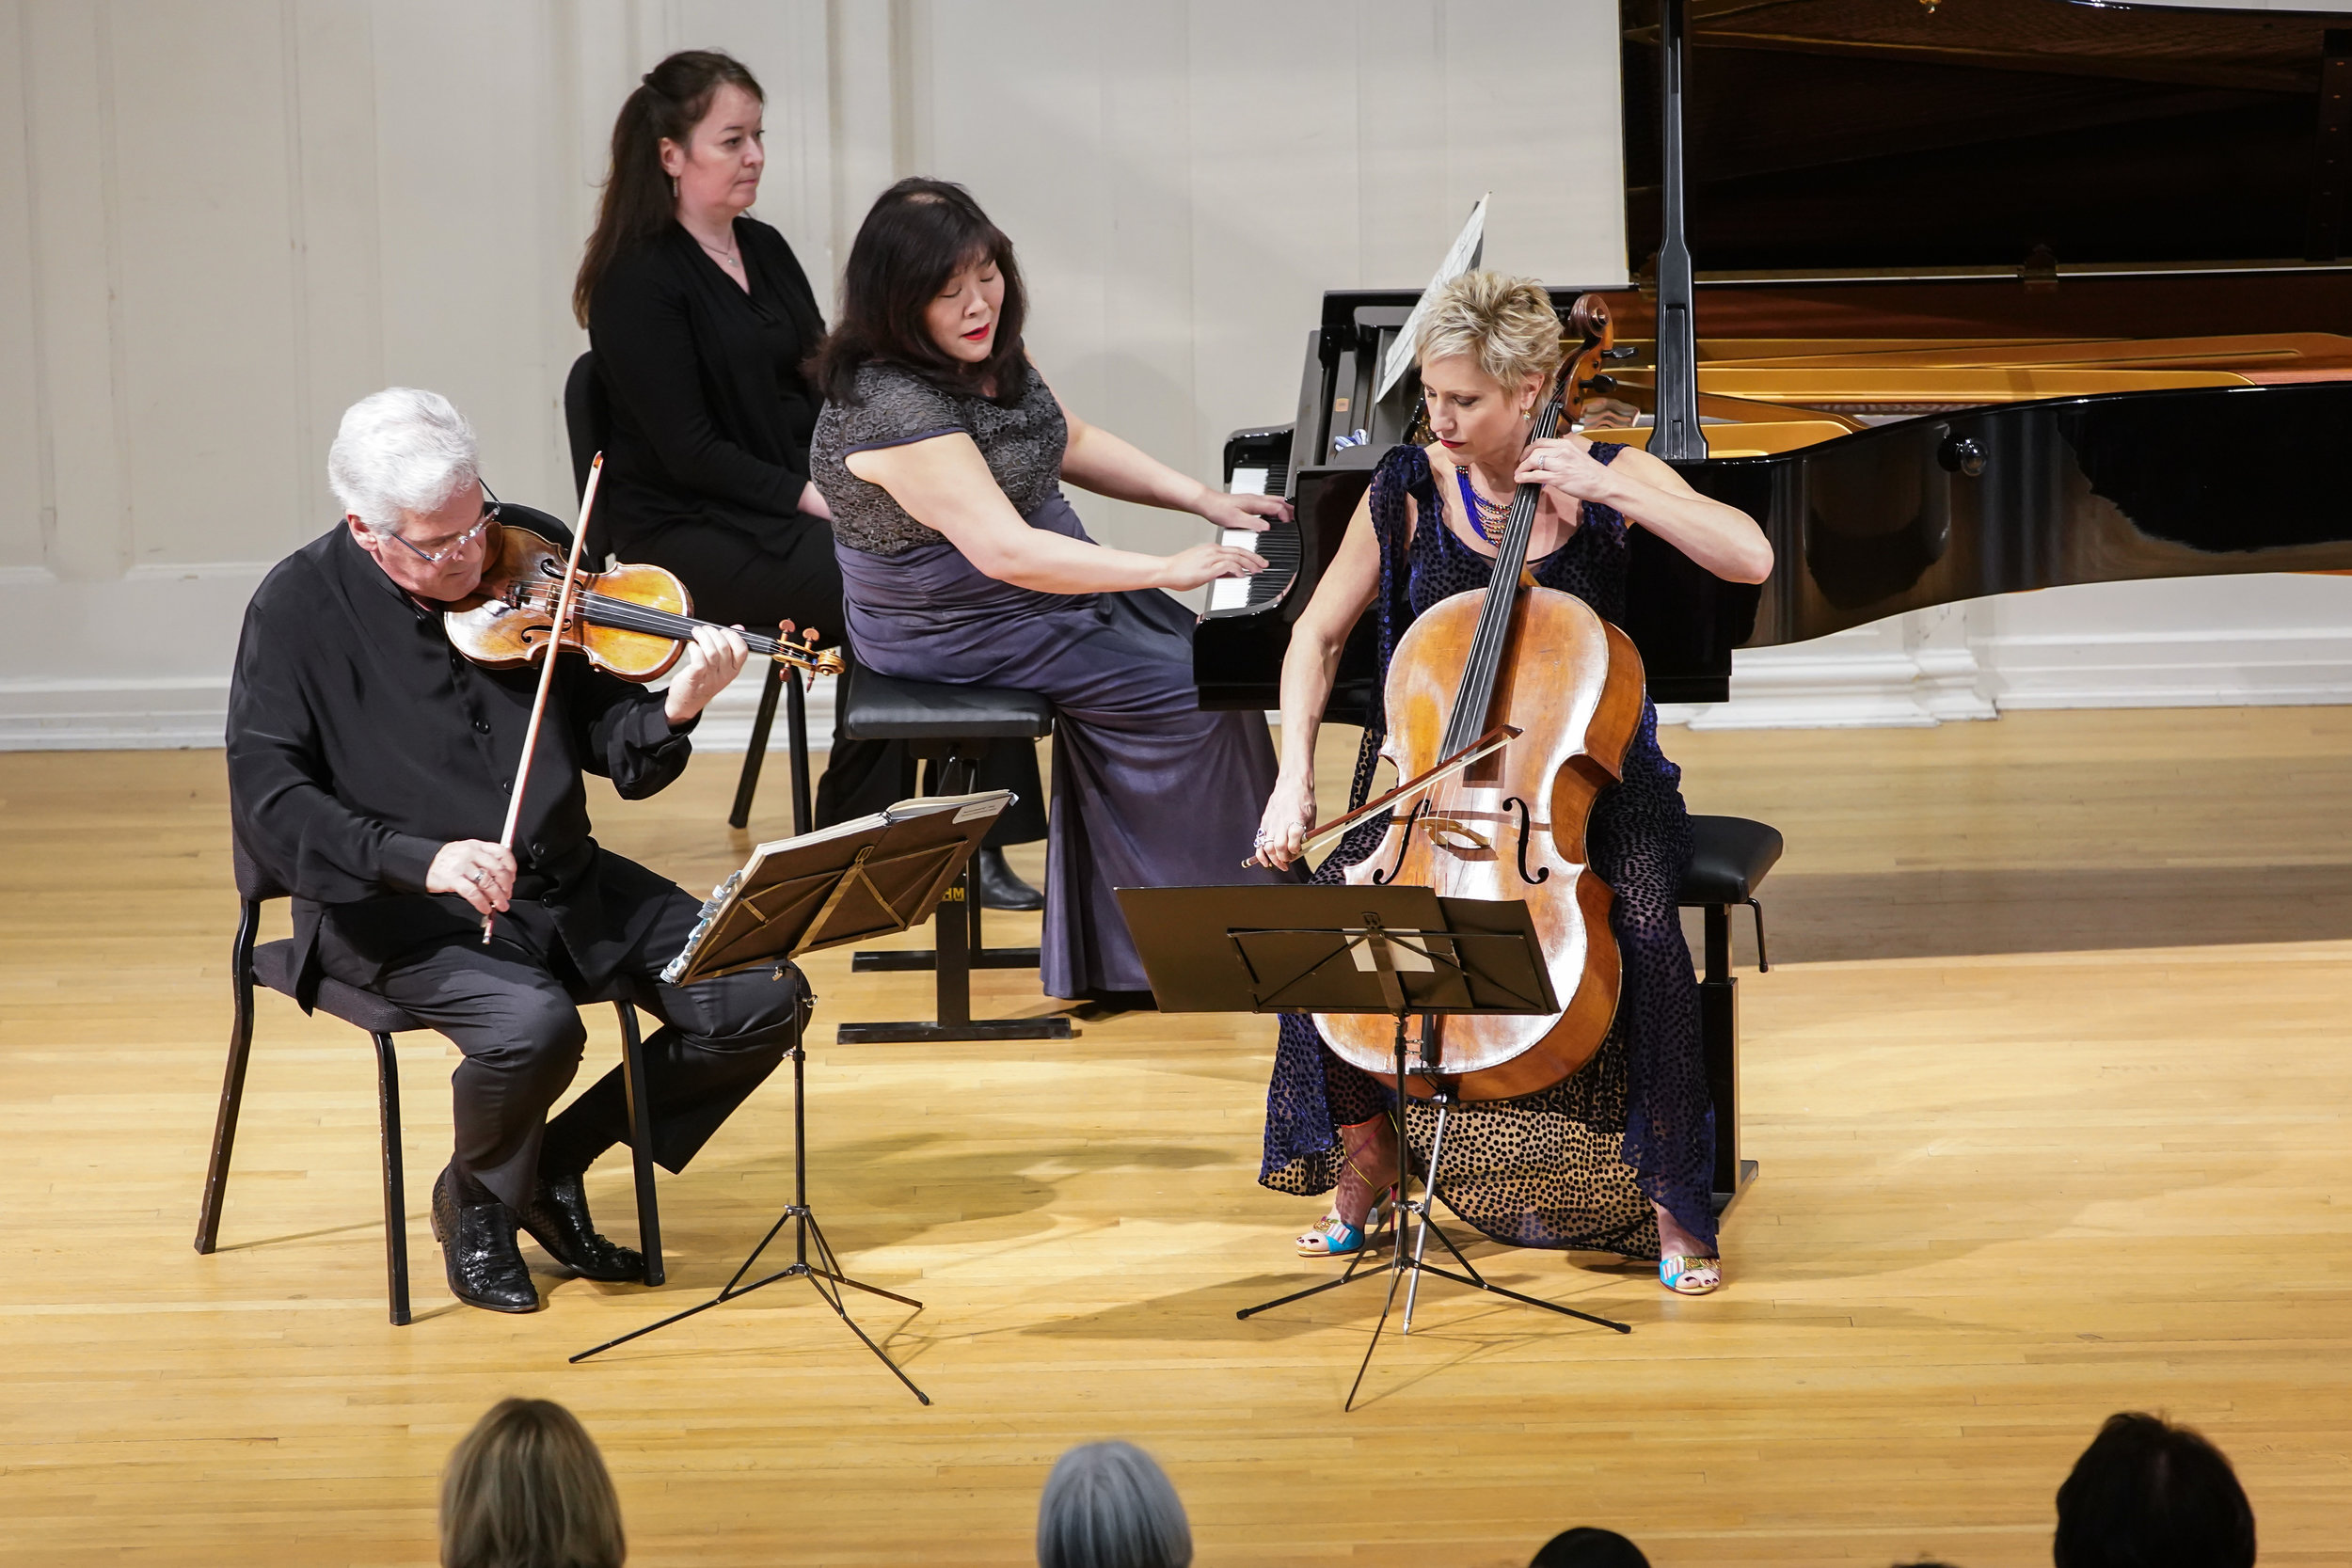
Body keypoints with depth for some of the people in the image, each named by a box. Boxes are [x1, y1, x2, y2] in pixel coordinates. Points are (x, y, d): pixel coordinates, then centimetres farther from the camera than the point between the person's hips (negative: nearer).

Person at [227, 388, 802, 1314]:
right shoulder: (300, 609, -9)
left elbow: (622, 763, 2)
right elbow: (267, 803, -17)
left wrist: (672, 713, -22)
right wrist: (417, 857, -31)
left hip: (563, 885, 5)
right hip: (405, 914, -5)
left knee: (763, 1000, -10)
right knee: (533, 1024, -34)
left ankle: (558, 1162, 11)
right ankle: (477, 1200, 1)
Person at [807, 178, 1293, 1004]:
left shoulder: (987, 353, 0)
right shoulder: (892, 408, -30)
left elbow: (1071, 442, 16)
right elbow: (1007, 551, -34)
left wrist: (1202, 498, 5)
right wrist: (1167, 569, -29)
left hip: (1051, 585, 10)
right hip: (956, 632, -10)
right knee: (1185, 689, -12)